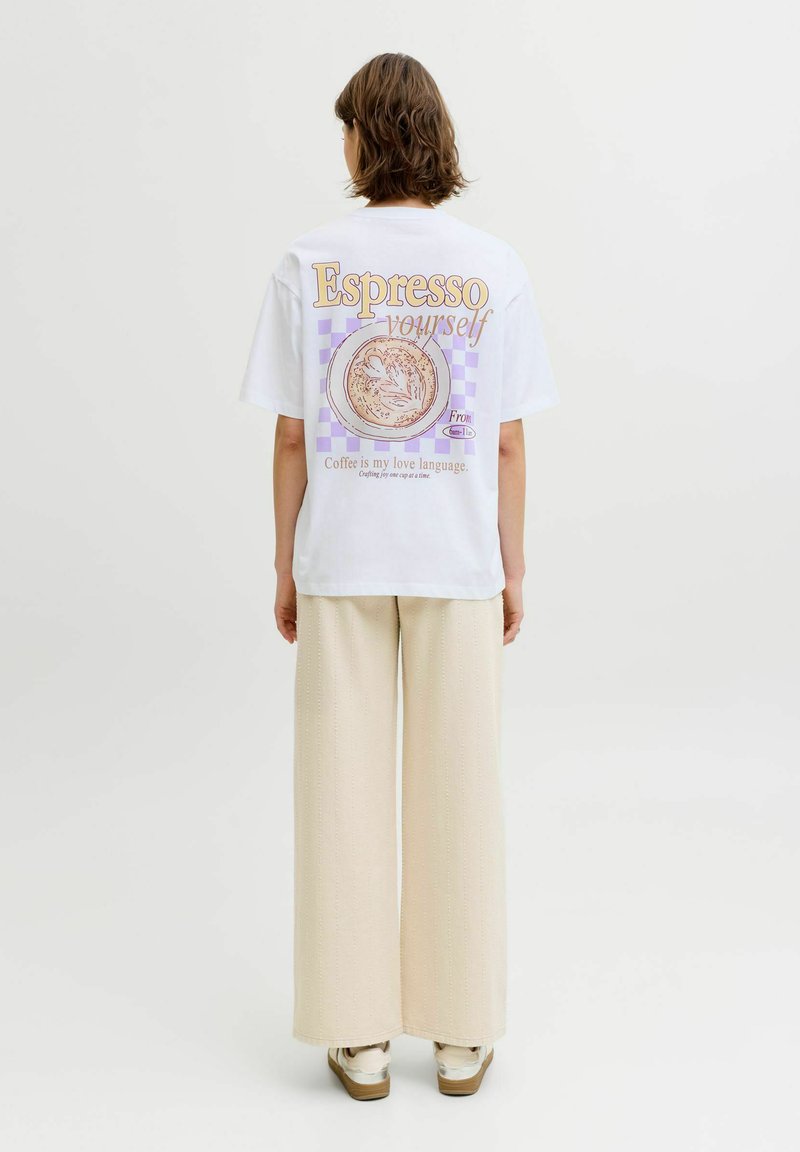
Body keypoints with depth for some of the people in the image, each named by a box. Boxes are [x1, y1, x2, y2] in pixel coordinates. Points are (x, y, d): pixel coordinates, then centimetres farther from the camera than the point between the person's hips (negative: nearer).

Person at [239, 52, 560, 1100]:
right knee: (456, 788, 9)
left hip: (341, 561, 0)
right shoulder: (496, 269, -3)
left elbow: (291, 437, -3)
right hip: (455, 561, 0)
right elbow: (508, 444, -3)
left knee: (345, 789, 9)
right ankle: (460, 1036, 21)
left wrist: (285, 568, 7)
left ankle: (360, 1037, 19)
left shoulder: (307, 267, -4)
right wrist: (513, 571, 8)